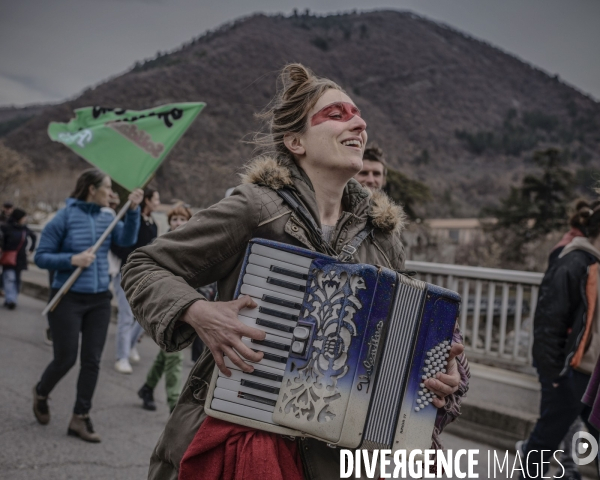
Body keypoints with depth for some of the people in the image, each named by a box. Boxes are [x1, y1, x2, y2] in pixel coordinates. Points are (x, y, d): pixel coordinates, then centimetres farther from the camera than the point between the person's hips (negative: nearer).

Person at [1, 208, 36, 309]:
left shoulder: (24, 229, 7)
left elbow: (34, 236, 23)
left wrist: (31, 249, 18)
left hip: (20, 259, 6)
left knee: (17, 279, 7)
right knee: (9, 278, -14)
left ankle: (10, 300, 15)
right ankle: (10, 300, -18)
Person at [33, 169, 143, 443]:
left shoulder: (106, 218, 5)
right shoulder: (65, 217, -8)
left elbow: (127, 239, -12)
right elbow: (41, 257, -7)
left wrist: (133, 210, -20)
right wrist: (73, 259, -19)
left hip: (99, 299, 5)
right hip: (68, 299, -5)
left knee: (92, 361, 5)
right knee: (66, 358, 1)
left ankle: (80, 419, 16)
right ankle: (41, 394, 33)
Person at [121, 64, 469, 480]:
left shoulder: (381, 235, 1)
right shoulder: (254, 209, -13)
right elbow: (143, 269, -6)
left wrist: (444, 369, -7)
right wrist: (198, 313, -23)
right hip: (231, 436, -4)